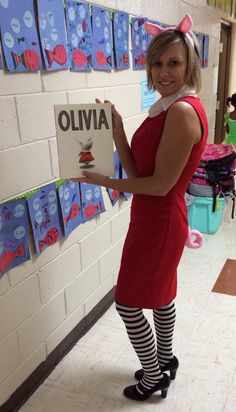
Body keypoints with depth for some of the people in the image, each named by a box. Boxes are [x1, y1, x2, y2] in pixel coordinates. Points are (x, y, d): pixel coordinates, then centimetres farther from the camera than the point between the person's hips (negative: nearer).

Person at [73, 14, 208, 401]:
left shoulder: (183, 111, -23)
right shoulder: (167, 107, 7)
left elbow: (161, 184, -23)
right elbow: (137, 171, 2)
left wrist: (103, 181, -14)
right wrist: (116, 128, -8)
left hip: (159, 222, -9)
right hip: (157, 218, 9)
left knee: (128, 303, 7)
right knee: (161, 294, 24)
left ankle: (153, 377, 31)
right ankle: (165, 360, 47)